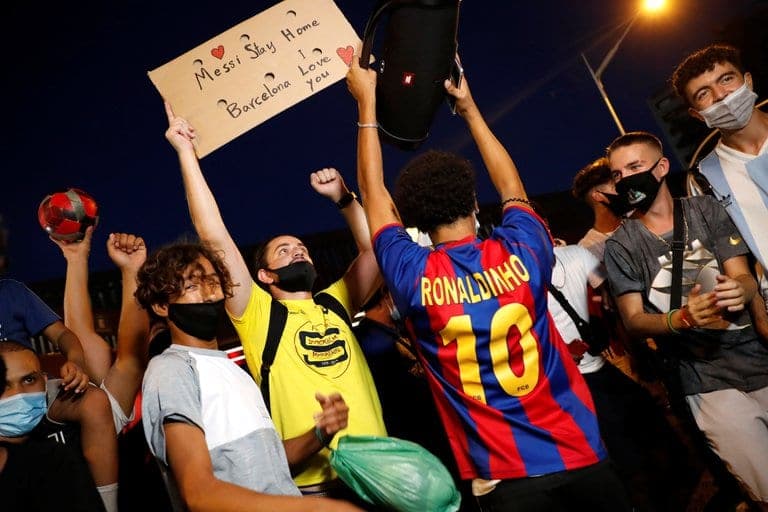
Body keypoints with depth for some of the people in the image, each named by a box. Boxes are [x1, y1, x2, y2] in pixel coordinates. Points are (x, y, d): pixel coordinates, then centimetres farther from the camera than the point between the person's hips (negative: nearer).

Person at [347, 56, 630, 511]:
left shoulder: (415, 279, -9)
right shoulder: (521, 254, -6)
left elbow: (373, 191, 5)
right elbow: (512, 188, 16)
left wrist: (367, 103, 13)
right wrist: (470, 109, 25)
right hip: (581, 455, 2)